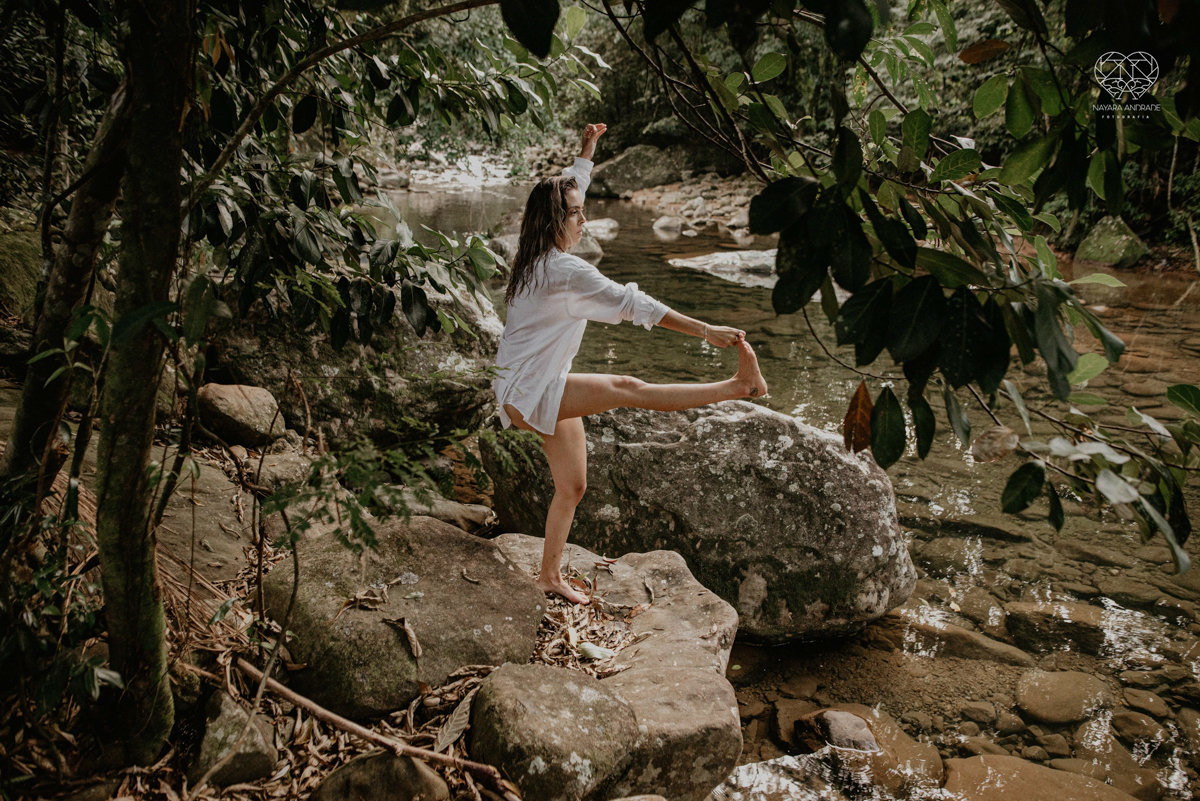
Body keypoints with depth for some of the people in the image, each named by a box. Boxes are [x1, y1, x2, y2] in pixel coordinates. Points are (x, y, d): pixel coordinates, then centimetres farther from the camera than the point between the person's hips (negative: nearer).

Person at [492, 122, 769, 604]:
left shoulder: (538, 257, 6)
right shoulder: (564, 269, -21)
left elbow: (569, 188, 26)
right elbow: (632, 304, -27)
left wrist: (587, 152, 37)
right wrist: (706, 332, -28)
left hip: (544, 392, 10)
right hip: (525, 392, -10)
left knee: (572, 486, 13)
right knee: (626, 389, -25)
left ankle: (550, 577, 27)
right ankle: (739, 386, -30)